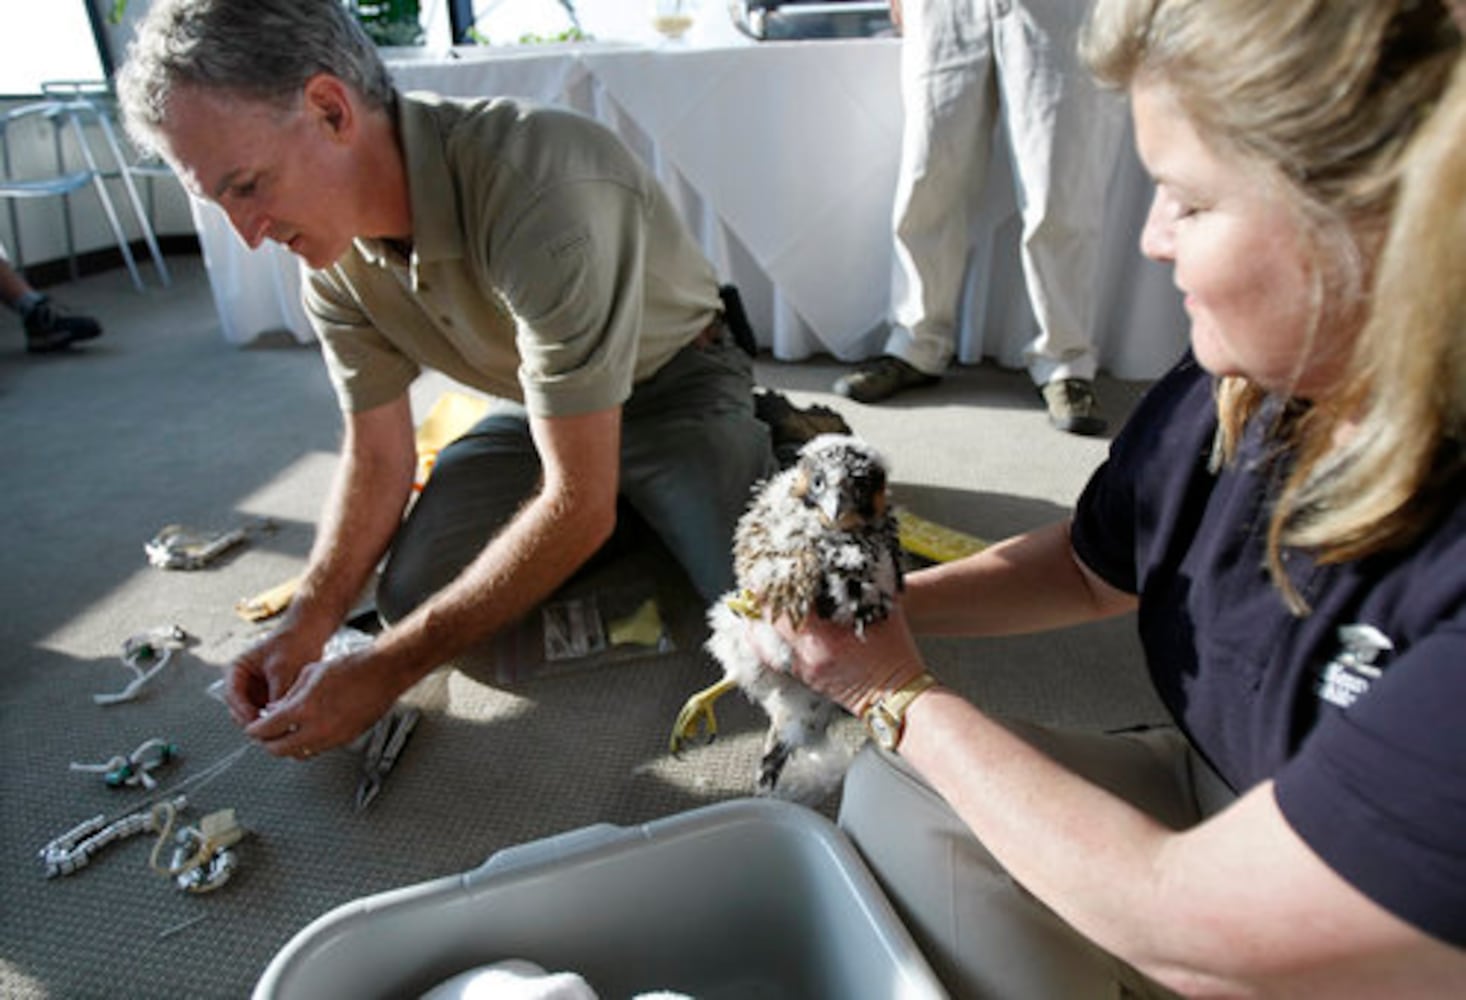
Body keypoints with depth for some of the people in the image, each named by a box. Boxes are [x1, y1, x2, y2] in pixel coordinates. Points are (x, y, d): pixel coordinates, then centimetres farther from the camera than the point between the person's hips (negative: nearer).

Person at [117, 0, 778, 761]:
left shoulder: (539, 190, -35)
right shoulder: (333, 254, -10)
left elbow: (579, 503, -35)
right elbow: (377, 457, 0)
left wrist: (385, 671, -29)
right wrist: (305, 626, -15)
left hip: (676, 382, -5)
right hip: (538, 408, 6)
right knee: (410, 596, -13)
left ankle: (758, 442, 7)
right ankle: (643, 527, 10)